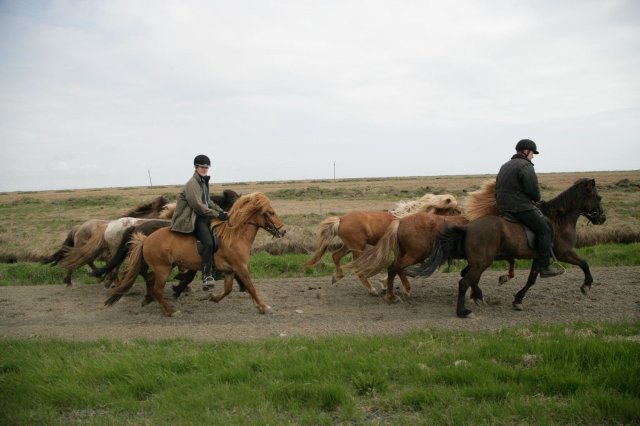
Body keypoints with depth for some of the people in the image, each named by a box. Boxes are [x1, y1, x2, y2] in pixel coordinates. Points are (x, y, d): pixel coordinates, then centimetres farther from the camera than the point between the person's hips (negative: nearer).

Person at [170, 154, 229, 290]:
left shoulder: (204, 181, 15)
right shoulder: (192, 183, -14)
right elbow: (198, 206, -19)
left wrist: (221, 211, 11)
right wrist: (217, 214, -17)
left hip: (203, 215, 10)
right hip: (193, 218, -10)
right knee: (208, 243, -27)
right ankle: (207, 277, -29)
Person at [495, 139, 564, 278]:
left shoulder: (504, 166, 21)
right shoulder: (525, 166, -10)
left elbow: (497, 188, 23)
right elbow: (533, 190, -16)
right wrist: (536, 199, 4)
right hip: (521, 207, -10)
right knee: (545, 230, -7)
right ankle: (544, 267, -11)